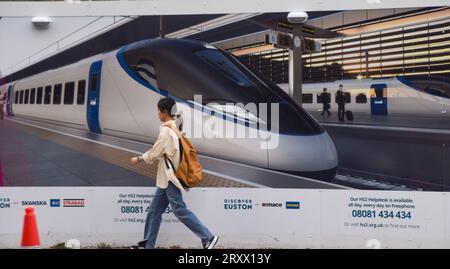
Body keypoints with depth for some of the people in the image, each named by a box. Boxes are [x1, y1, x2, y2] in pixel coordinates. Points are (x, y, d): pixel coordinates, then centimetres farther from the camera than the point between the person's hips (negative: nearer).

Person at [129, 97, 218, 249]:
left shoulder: (166, 130, -16)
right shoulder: (175, 127, 11)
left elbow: (154, 153, -12)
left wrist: (138, 159, 2)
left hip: (169, 177, -10)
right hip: (167, 177, 10)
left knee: (179, 210, -7)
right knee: (154, 210, 13)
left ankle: (208, 237, -4)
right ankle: (147, 244, 19)